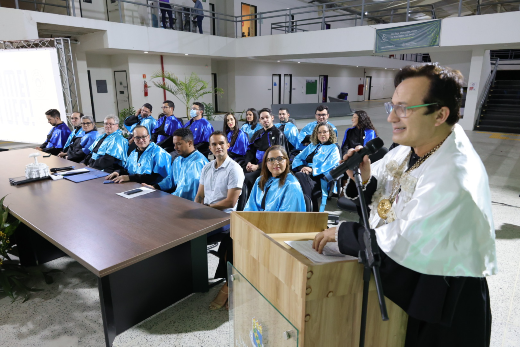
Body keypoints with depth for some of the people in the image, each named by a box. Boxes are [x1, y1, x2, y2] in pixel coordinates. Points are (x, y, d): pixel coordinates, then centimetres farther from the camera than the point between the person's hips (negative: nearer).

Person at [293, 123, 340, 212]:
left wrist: (313, 170, -18)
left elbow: (330, 165, -7)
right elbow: (297, 159, 20)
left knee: (300, 176, -36)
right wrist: (302, 167, -4)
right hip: (305, 175, 5)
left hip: (320, 179, -4)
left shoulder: (333, 148, 11)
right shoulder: (312, 146, 27)